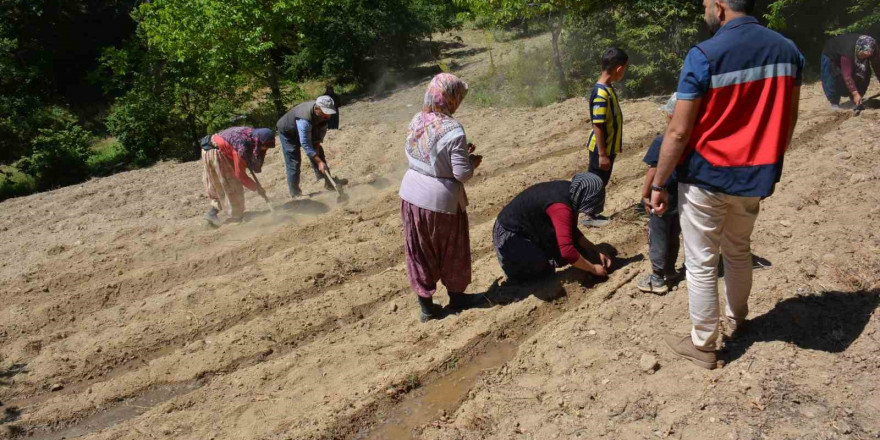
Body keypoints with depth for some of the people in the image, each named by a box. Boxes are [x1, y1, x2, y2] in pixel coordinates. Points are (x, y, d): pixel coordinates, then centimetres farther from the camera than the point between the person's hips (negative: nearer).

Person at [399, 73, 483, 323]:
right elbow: (462, 174, -20)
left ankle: (426, 304, 25)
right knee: (452, 251, 17)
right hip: (441, 199, -5)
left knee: (419, 251, 16)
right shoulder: (452, 130, -21)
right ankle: (456, 296, 36)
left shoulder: (416, 122, -1)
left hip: (411, 194, 6)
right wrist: (473, 161, 3)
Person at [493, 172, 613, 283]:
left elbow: (573, 231, 9)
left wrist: (597, 252, 0)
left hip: (531, 228, 9)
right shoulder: (560, 207, -35)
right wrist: (593, 269, -26)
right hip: (510, 235, -9)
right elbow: (567, 252, -41)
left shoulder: (570, 191, -6)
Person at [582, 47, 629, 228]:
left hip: (609, 147, 9)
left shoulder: (608, 89, 6)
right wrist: (602, 154, -22)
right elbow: (598, 127, -24)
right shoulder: (601, 94, -24)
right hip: (601, 149, -9)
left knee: (601, 182, 18)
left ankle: (594, 213, 30)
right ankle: (589, 216, 16)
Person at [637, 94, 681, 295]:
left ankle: (657, 278, 12)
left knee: (658, 237, 6)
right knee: (673, 236, 21)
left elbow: (653, 172, -17)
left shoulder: (661, 142, -19)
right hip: (684, 197, 6)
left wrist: (645, 194, -8)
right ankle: (669, 270, 34)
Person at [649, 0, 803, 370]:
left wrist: (658, 184, -8)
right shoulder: (788, 51, 1)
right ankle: (736, 320, 43)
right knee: (738, 251, 25)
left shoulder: (704, 56, -17)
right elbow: (787, 122, 9)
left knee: (701, 264, 7)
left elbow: (678, 133, -17)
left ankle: (703, 346, 18)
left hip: (705, 178, -6)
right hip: (754, 179, 6)